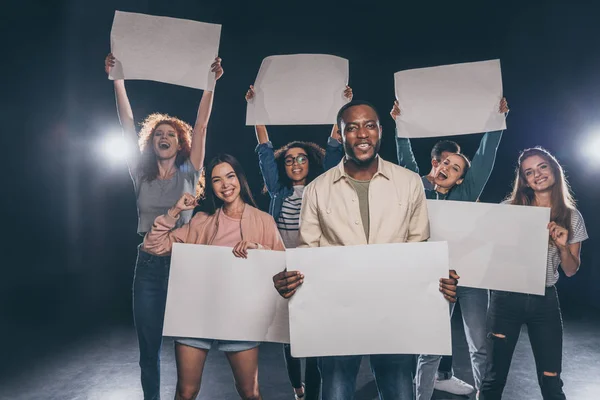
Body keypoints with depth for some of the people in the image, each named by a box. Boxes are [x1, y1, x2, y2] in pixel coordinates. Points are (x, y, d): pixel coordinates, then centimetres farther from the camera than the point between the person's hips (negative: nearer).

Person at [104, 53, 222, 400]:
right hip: (148, 263, 2)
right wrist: (117, 79, -5)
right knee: (149, 345, 10)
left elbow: (201, 127, -7)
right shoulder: (142, 175, 6)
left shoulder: (188, 174, 2)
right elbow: (128, 124, 0)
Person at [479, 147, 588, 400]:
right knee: (494, 377, 7)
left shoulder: (572, 217, 4)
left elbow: (571, 270, 8)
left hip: (544, 301, 2)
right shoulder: (509, 208, -2)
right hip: (506, 299, -1)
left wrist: (562, 245, -11)